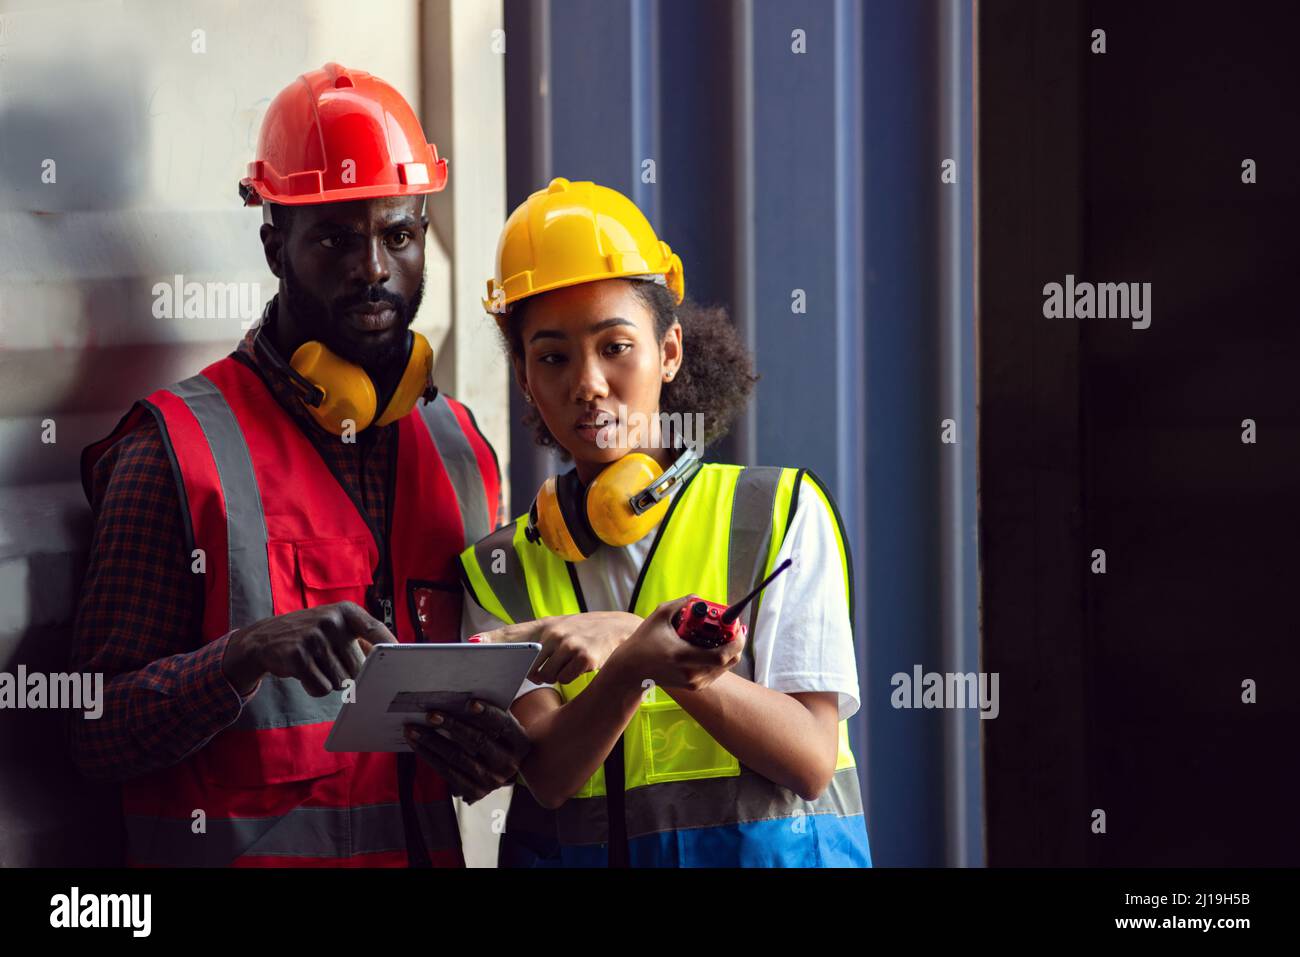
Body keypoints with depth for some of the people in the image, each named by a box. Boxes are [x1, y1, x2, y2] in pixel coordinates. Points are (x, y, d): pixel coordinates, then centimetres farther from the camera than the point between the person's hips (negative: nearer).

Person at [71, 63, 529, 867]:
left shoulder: (460, 446, 10)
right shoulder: (178, 447, -5)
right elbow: (101, 733, -9)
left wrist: (485, 741, -1)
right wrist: (252, 652, -23)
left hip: (428, 845, 3)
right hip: (244, 844, -3)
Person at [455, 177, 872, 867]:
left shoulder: (780, 512, 5)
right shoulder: (500, 571, 10)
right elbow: (550, 774, -3)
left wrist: (621, 637, -14)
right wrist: (633, 666, -21)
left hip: (766, 846, -1)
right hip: (573, 850, 1)